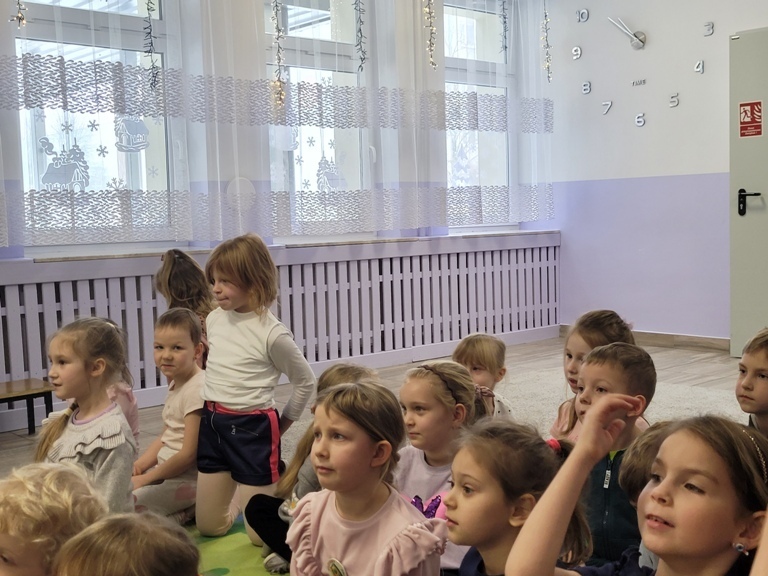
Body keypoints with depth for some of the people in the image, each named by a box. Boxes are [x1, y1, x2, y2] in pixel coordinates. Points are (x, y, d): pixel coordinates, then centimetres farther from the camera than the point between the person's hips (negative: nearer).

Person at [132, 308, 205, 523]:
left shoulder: (197, 389, -20)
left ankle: (185, 514, -3)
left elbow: (188, 454, -21)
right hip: (166, 469, 10)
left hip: (187, 479, -10)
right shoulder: (176, 383, 10)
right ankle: (184, 510, 8)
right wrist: (139, 465, 1)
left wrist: (147, 478, -11)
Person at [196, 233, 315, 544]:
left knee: (260, 534, 3)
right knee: (209, 526, 15)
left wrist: (282, 423, 2)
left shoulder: (272, 333, -16)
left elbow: (305, 381, -4)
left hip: (252, 428, -6)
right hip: (212, 424, 6)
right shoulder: (214, 319, 1)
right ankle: (242, 497, 42)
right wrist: (214, 413, 15)